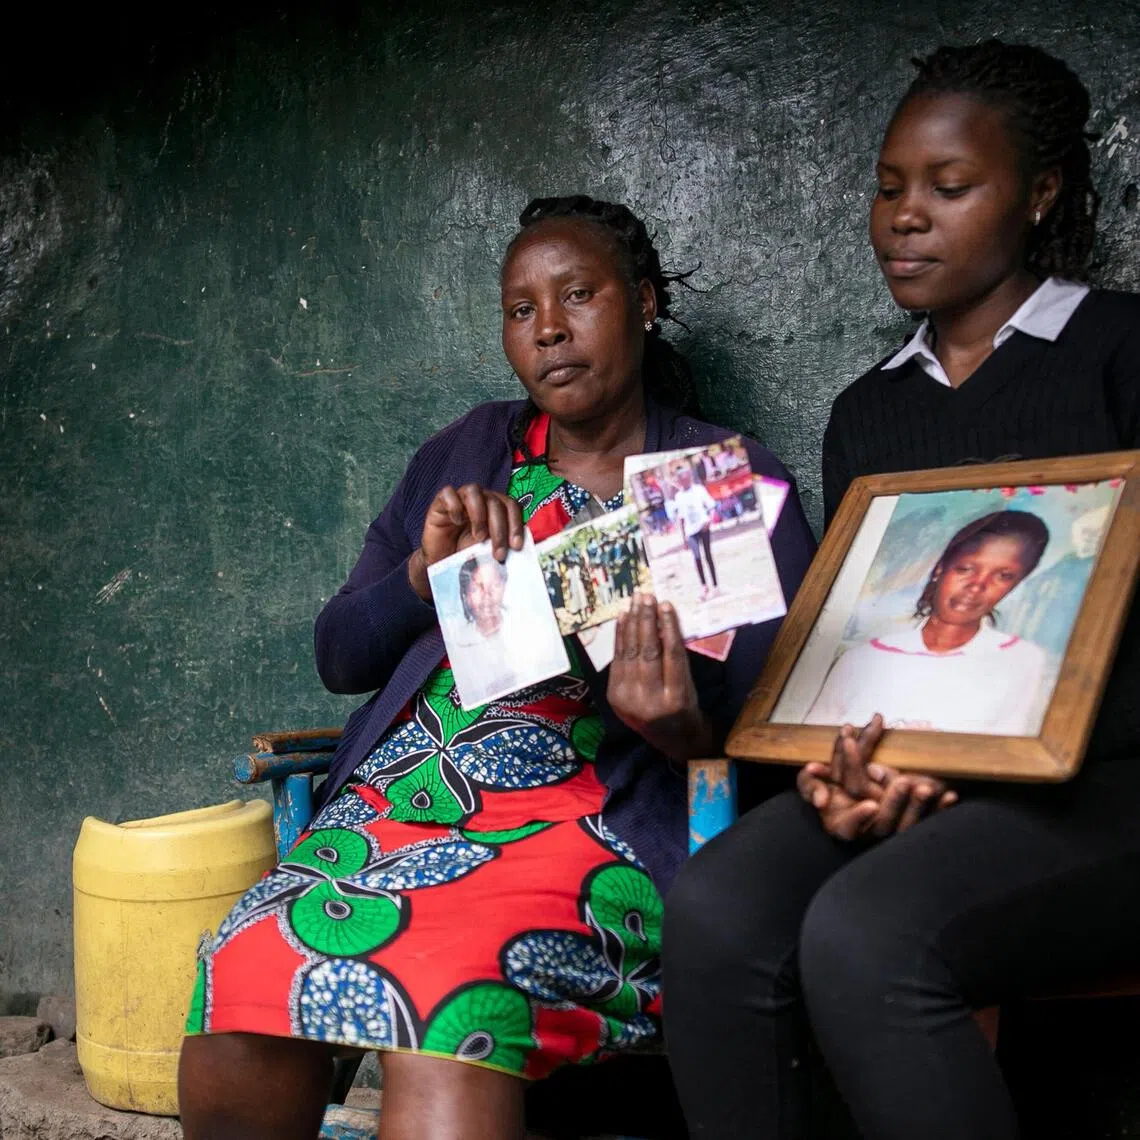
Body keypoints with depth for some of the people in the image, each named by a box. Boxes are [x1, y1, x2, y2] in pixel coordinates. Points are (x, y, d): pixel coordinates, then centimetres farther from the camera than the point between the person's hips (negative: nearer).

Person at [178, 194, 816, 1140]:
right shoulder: (464, 456, 19)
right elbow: (339, 655, 17)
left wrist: (685, 734, -22)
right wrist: (427, 570, -3)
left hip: (584, 819, -3)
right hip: (393, 800, 4)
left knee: (446, 990, -37)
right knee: (236, 1027, -23)